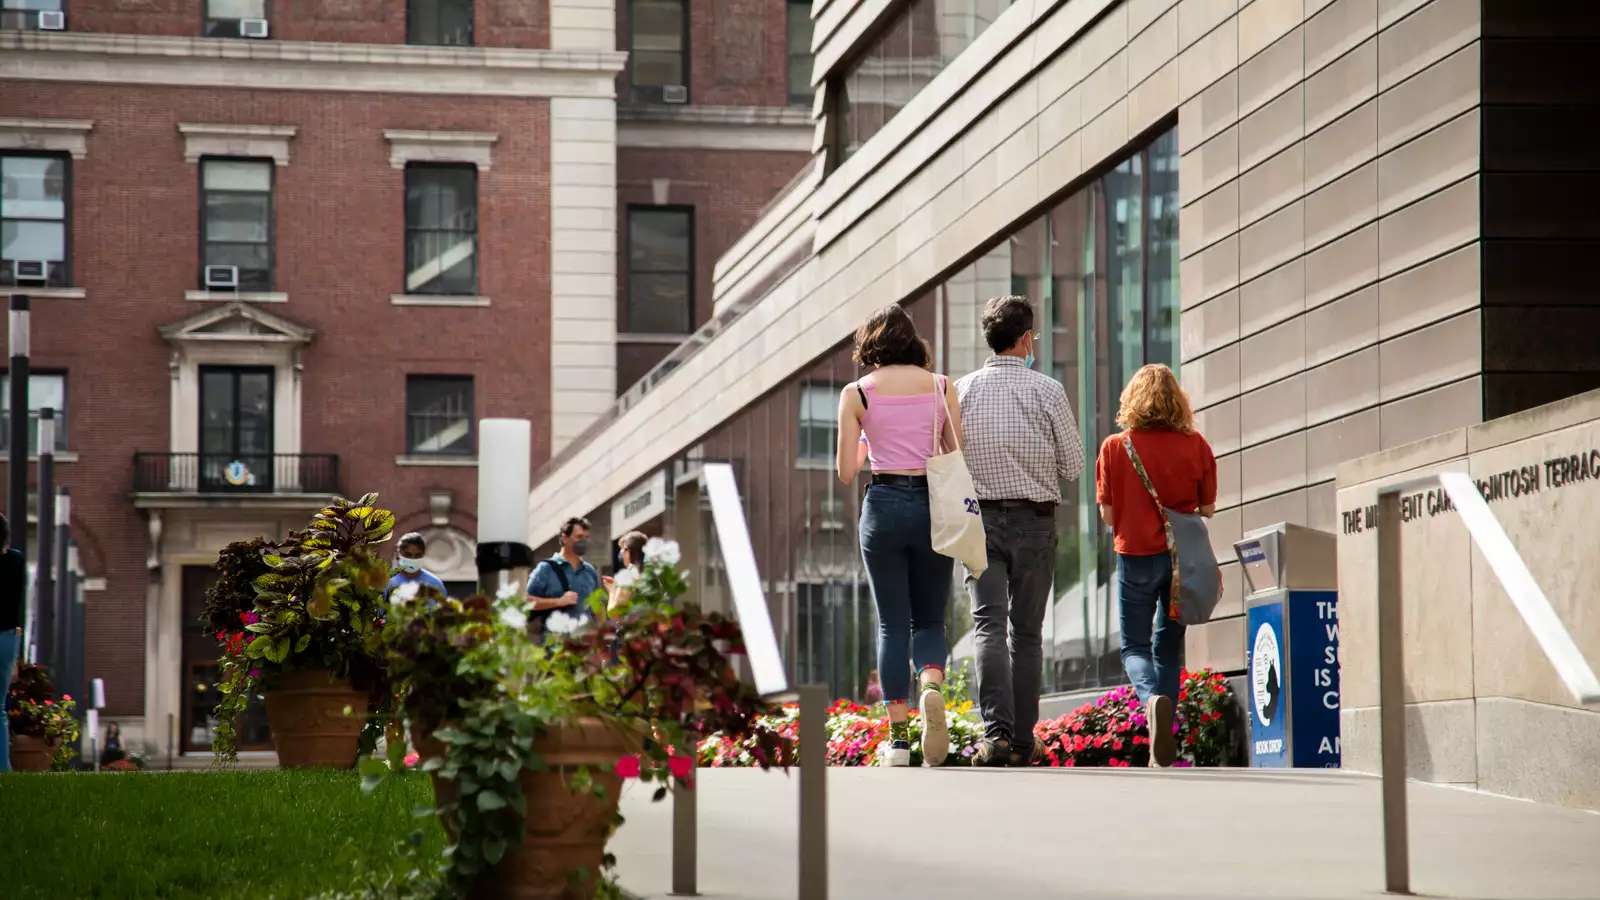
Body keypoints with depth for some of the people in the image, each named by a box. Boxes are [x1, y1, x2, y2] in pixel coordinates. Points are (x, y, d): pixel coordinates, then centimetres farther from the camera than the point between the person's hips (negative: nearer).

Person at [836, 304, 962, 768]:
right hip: (934, 505, 1)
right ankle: (931, 686, -20)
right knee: (929, 620, 12)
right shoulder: (941, 386, 4)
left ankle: (898, 736, 2)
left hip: (884, 504, -1)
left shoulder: (857, 393, 0)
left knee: (892, 623, 6)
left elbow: (846, 472, -1)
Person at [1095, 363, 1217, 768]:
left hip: (1136, 557, -2)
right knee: (1169, 647, 15)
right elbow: (1207, 509, 2)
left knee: (1134, 646, 9)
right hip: (1183, 558, 2)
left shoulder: (1114, 448, -6)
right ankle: (1162, 748, 12)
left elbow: (1107, 513, -4)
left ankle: (1154, 698, -24)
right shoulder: (1196, 446, -3)